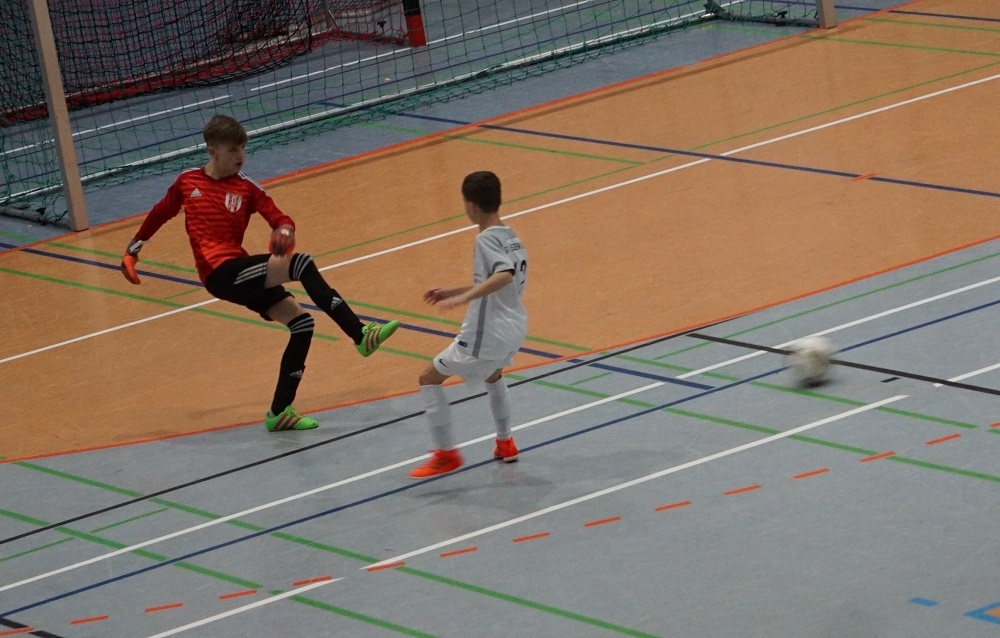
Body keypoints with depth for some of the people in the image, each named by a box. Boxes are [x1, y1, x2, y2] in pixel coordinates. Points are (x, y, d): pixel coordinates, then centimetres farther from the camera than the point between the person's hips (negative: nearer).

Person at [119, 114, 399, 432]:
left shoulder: (246, 188, 7)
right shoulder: (187, 182, 5)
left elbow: (280, 219, -4)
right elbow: (158, 214, 20)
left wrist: (284, 231, -27)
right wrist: (131, 251, 26)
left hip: (242, 275, 5)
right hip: (221, 273, -5)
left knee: (302, 323, -5)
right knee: (301, 264, -23)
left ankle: (280, 412, 6)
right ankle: (360, 334, -27)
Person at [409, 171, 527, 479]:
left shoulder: (486, 239, -16)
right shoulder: (511, 237, 11)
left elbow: (504, 276, -34)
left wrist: (464, 297, -41)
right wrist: (452, 291, 24)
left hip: (486, 335, -9)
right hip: (514, 329, 9)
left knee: (429, 379, 5)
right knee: (493, 374, 39)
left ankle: (446, 453, 3)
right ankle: (505, 443, 41)